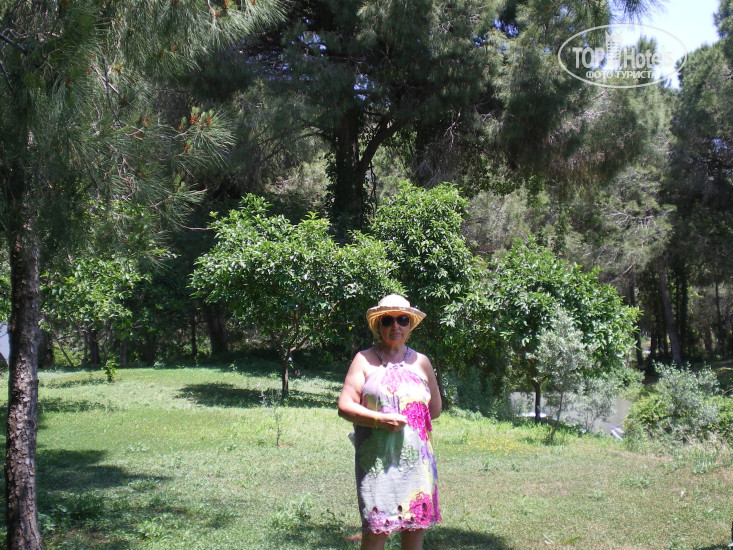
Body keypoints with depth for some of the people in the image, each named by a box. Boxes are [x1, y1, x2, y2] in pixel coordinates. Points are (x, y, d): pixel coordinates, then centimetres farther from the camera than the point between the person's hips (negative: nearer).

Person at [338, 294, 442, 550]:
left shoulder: (421, 362, 14)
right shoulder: (364, 360, 4)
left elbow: (435, 409, 21)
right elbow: (344, 406, -3)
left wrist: (406, 418, 8)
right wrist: (380, 420, -16)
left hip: (417, 459, 4)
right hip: (377, 459, -3)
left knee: (416, 528, 4)